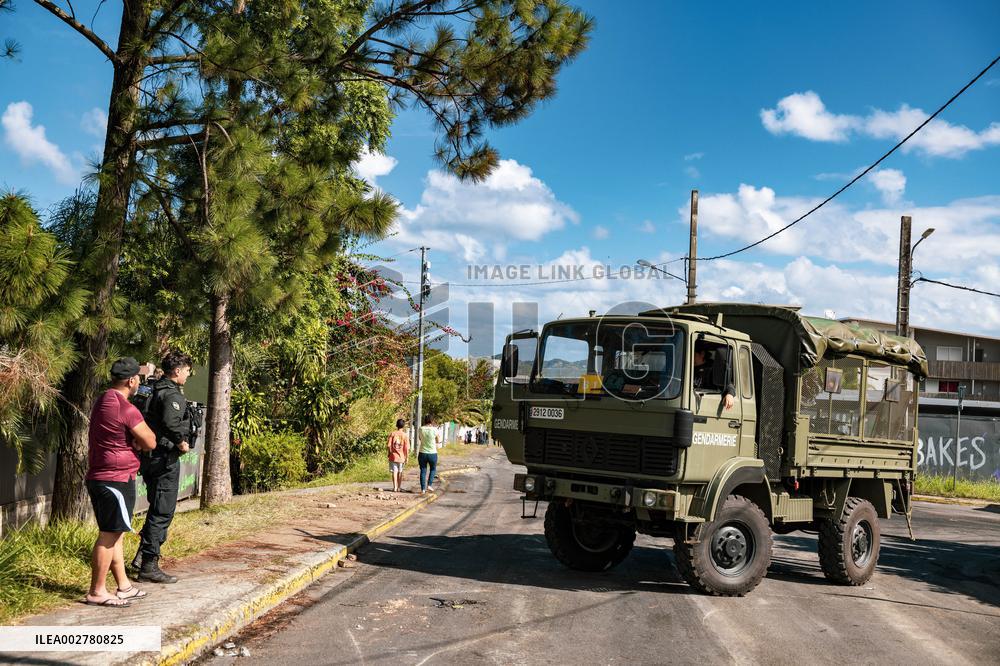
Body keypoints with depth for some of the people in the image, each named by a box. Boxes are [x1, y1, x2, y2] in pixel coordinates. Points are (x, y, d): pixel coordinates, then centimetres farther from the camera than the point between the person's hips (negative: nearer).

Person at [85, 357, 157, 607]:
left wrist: (133, 441, 3)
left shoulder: (102, 402, 13)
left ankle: (124, 586, 22)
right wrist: (138, 441, 7)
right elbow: (150, 443, -12)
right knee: (108, 535, -4)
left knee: (113, 533, 14)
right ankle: (97, 592, 2)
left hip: (99, 479, 10)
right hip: (117, 480, -10)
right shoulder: (126, 409, -18)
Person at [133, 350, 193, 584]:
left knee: (156, 509, 20)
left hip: (151, 457, 10)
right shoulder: (172, 395, -16)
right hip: (166, 459, -9)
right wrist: (181, 442, -18)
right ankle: (149, 565, 2)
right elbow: (170, 422, -32)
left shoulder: (156, 391, 14)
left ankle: (142, 555, 23)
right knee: (163, 512, -3)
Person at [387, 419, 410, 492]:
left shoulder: (392, 434, -5)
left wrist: (389, 454, 7)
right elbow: (407, 448, -8)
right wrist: (407, 457, 0)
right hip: (401, 456, 0)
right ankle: (399, 487, 17)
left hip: (393, 456, 0)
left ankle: (395, 487, 0)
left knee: (394, 472, 4)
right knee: (400, 472, 13)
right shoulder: (405, 435, -7)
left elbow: (389, 445, -6)